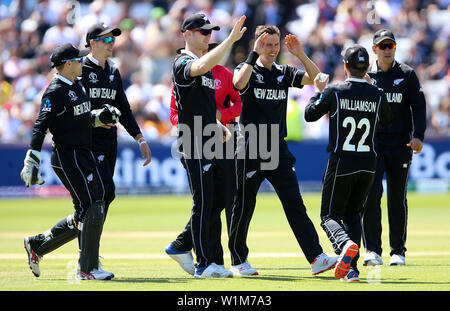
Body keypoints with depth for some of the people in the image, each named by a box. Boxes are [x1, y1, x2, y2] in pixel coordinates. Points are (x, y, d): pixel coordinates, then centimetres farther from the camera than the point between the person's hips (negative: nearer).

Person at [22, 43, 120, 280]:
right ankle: (87, 268, -3)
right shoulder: (55, 91, -14)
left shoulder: (76, 85, 14)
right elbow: (40, 127, -20)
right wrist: (31, 163, -27)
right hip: (67, 158, -9)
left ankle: (37, 244, 24)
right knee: (93, 208, -11)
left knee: (84, 215, 12)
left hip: (84, 155, 10)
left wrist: (101, 117, 7)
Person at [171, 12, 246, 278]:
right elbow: (200, 67, -34)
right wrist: (231, 39, -37)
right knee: (204, 202, -9)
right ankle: (204, 264, -6)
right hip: (194, 144, -9)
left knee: (217, 200, 11)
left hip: (211, 142, 9)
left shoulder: (209, 68, 20)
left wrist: (220, 126, 11)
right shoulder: (183, 63, -10)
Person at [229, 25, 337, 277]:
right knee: (244, 207, 4)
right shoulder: (248, 69, -1)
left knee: (295, 204, -4)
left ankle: (317, 258, -12)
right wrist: (255, 53, -22)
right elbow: (239, 83, -24)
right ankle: (238, 261, 17)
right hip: (251, 149, -4)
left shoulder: (284, 73, 13)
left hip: (279, 149, 4)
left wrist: (300, 54, -8)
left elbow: (316, 78, 4)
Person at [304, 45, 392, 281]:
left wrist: (318, 91, 18)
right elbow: (386, 120, 18)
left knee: (330, 215, 6)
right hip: (368, 164, 3)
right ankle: (351, 268, 6)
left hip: (341, 164, -3)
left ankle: (345, 245, -27)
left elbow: (309, 115, 2)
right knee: (353, 214, 19)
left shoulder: (334, 92, -10)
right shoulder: (377, 95, -2)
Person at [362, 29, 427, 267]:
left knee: (397, 198, 4)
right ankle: (372, 250, -14)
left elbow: (418, 106, 1)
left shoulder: (407, 75, 6)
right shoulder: (365, 76, 8)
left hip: (400, 144, 0)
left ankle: (398, 251, 13)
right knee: (372, 192, -15)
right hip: (372, 142, 0)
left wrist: (418, 136, -12)